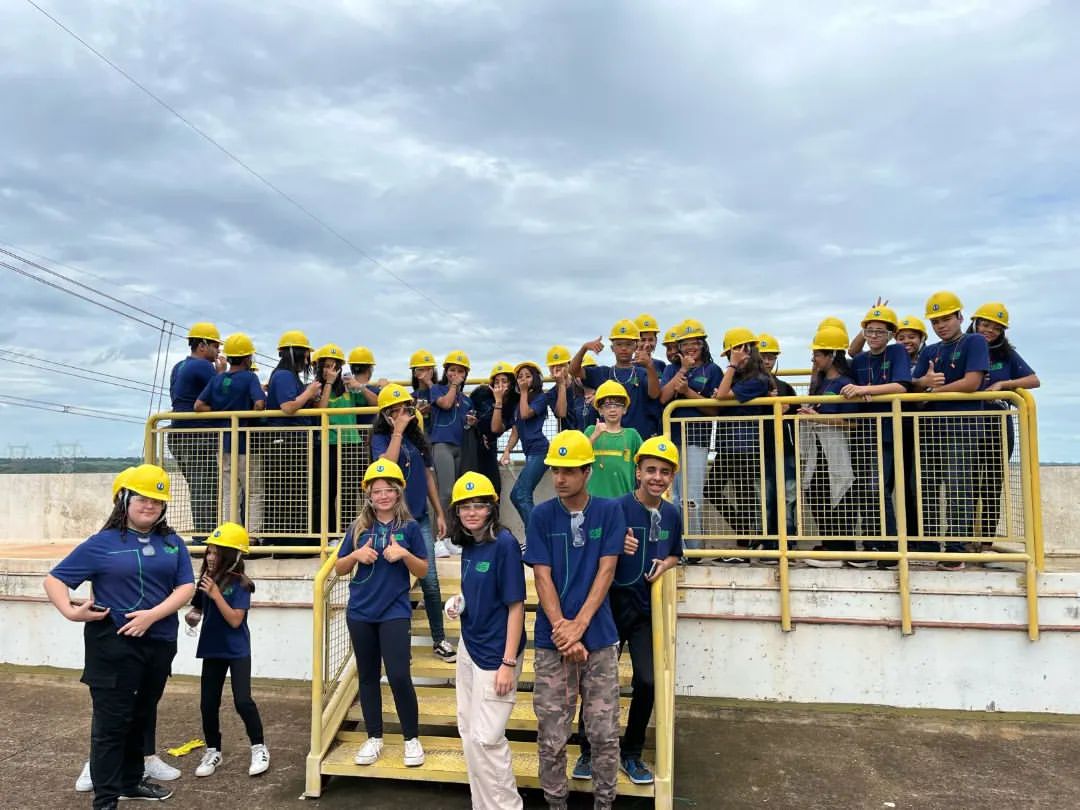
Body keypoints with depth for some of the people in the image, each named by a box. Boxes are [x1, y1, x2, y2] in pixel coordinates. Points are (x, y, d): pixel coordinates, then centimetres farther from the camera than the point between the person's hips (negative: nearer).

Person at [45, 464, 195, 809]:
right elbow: (54, 580, -4)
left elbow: (186, 586, -2)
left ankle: (131, 781, 34)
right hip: (114, 645, -4)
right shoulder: (103, 543, -5)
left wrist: (152, 615, -16)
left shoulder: (172, 542, 5)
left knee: (141, 717, 18)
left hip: (159, 644, 5)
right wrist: (70, 612, -20)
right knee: (112, 722, 2)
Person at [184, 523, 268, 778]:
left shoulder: (239, 584, -16)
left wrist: (216, 594, -27)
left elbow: (235, 620, -22)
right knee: (208, 704, 10)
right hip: (212, 649, 6)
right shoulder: (205, 580, 0)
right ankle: (213, 752, 28)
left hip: (237, 651, -5)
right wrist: (192, 616, -10)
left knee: (242, 701, -9)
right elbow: (198, 608, 12)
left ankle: (259, 749, 10)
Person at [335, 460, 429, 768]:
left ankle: (412, 739, 11)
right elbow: (339, 569, 8)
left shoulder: (409, 527, -2)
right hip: (360, 613, 3)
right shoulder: (359, 527, 4)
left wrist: (404, 554, -18)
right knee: (368, 676, 12)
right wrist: (356, 555, -11)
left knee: (399, 676, -8)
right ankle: (374, 738, 26)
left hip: (394, 612, -3)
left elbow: (423, 571, 0)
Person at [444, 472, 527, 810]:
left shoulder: (504, 543, -17)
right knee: (469, 731, 16)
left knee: (487, 738, -4)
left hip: (495, 655, -8)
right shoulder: (468, 545, 5)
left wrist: (508, 663, -19)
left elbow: (515, 606, -17)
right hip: (468, 649, 8)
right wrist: (458, 605, -1)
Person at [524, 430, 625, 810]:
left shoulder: (610, 511, -1)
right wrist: (563, 633, -12)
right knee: (551, 737, 6)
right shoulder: (541, 516, -1)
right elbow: (542, 577, -4)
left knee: (605, 733, 7)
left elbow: (606, 571, -4)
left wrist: (578, 626, -13)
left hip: (599, 637, 0)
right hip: (551, 641, 0)